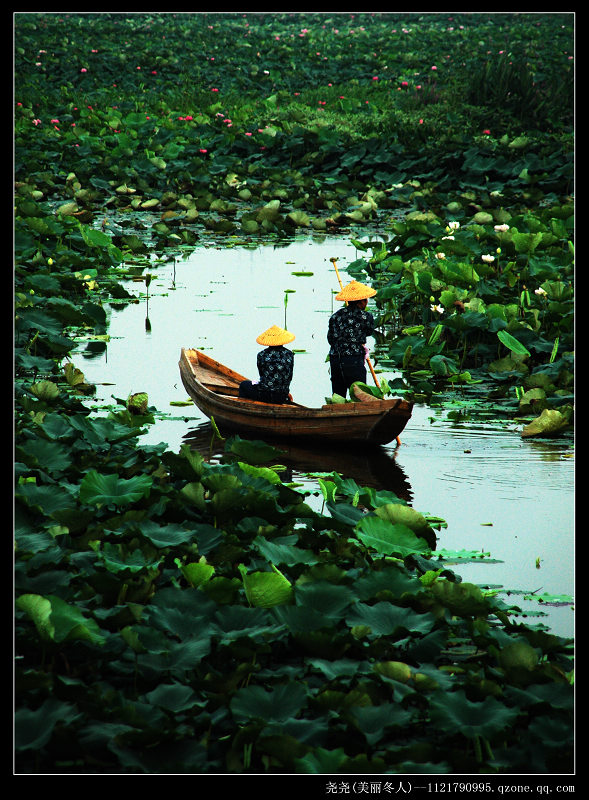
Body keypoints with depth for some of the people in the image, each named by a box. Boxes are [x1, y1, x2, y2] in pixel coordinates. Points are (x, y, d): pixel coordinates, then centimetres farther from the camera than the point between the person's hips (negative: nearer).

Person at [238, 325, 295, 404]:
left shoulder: (261, 355, -5)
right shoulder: (289, 355, 0)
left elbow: (262, 375, 5)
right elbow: (289, 377, 6)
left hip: (264, 396, -3)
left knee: (243, 384, 26)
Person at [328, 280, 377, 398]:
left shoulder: (335, 316, 8)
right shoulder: (365, 316, -6)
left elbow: (330, 339, 13)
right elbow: (369, 331, 12)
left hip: (334, 360, 5)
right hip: (354, 362, -5)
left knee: (337, 397, 10)